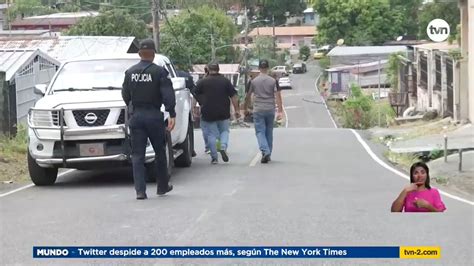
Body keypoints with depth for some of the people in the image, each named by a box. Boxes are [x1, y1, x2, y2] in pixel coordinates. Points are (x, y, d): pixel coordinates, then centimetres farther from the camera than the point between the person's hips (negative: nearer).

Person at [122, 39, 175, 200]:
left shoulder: (130, 72, 5)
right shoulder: (159, 72, -7)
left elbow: (125, 95, 13)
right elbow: (168, 95, -13)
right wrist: (172, 115, -12)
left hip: (136, 116, 3)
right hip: (154, 116, -2)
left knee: (137, 155, 3)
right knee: (160, 152, 12)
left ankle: (140, 190, -6)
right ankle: (162, 186, 21)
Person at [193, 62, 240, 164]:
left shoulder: (202, 82, 0)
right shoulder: (226, 81, 2)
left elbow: (195, 97, 5)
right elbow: (233, 96, 1)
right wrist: (237, 110, 6)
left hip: (208, 113, -1)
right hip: (223, 113, 1)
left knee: (211, 134, 5)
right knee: (225, 130, 17)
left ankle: (214, 157, 4)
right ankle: (223, 147, -8)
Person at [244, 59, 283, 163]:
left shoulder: (253, 81, -1)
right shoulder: (273, 81, 0)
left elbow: (248, 96, 5)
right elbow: (278, 96, -5)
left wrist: (246, 109, 19)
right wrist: (280, 111, -5)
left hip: (258, 110, -2)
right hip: (270, 110, 2)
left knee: (260, 132, -1)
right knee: (269, 132, 13)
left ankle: (265, 152, -23)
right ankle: (268, 155, 19)